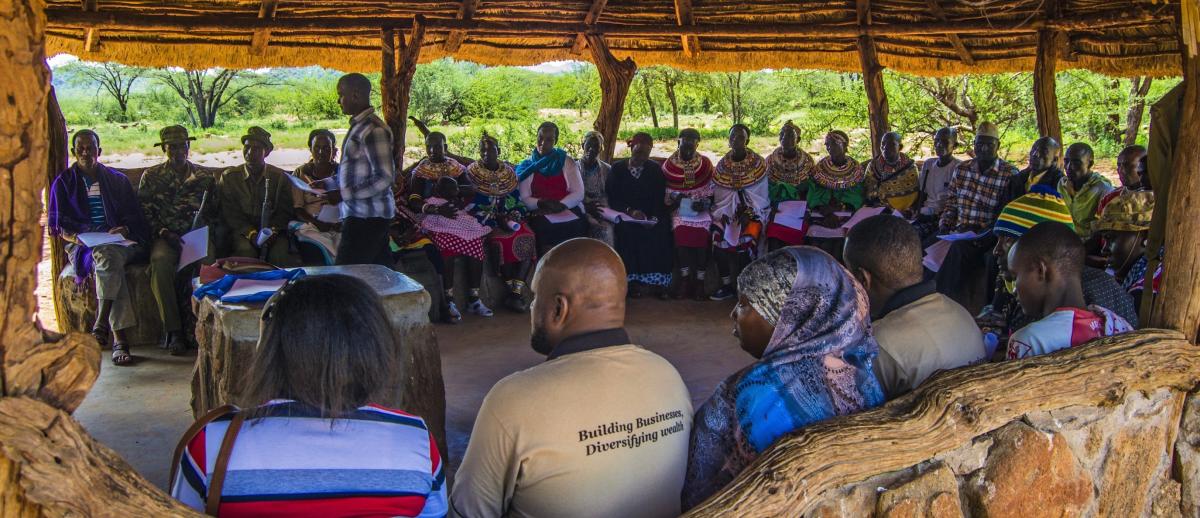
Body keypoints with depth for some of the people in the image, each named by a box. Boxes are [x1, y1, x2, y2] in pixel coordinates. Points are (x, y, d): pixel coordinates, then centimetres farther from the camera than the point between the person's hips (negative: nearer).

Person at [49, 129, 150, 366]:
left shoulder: (117, 179, 21)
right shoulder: (63, 182, 17)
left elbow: (134, 217, 15)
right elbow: (57, 225, 10)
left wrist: (124, 230, -8)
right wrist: (76, 237, -11)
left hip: (118, 241, 1)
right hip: (82, 245, -1)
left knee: (107, 257, -38)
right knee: (110, 260, -37)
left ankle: (101, 325, -42)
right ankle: (119, 339, -47)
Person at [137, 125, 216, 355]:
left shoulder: (205, 177, 16)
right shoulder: (151, 176, 12)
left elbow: (213, 213, 15)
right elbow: (144, 213, 6)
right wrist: (163, 233, -11)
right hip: (165, 237, 0)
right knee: (160, 262, -35)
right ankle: (173, 331, -32)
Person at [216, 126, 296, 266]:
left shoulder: (280, 177, 10)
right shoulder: (229, 177, 9)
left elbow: (285, 211, 5)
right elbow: (230, 214, 2)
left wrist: (273, 231, -14)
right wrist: (251, 233, -14)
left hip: (273, 231, 0)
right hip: (242, 231, 0)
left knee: (279, 253, -31)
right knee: (246, 251, -32)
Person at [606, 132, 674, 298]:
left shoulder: (656, 169, 9)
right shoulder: (617, 168, 5)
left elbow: (660, 198, 2)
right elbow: (612, 198, -2)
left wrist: (654, 217, -17)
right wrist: (630, 211, -19)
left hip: (652, 216, 1)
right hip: (625, 215, -1)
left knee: (661, 230, -28)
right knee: (628, 230, -32)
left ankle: (658, 280, -22)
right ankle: (634, 280, -25)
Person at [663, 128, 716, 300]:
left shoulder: (705, 164, 5)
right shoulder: (669, 165, 5)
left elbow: (713, 191, 7)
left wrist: (705, 203, -10)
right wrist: (672, 200, -10)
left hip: (700, 210, 0)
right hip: (679, 209, 0)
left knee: (701, 234, -25)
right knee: (680, 231, -28)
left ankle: (700, 281, -19)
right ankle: (684, 278, -21)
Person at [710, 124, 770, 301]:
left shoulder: (758, 163, -5)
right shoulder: (723, 164, 4)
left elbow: (762, 195, -5)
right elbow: (718, 193, 6)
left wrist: (748, 214, -15)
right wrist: (722, 213, -10)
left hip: (752, 210, -3)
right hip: (728, 209, 3)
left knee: (745, 242, -23)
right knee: (718, 238, -17)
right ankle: (726, 286, -5)